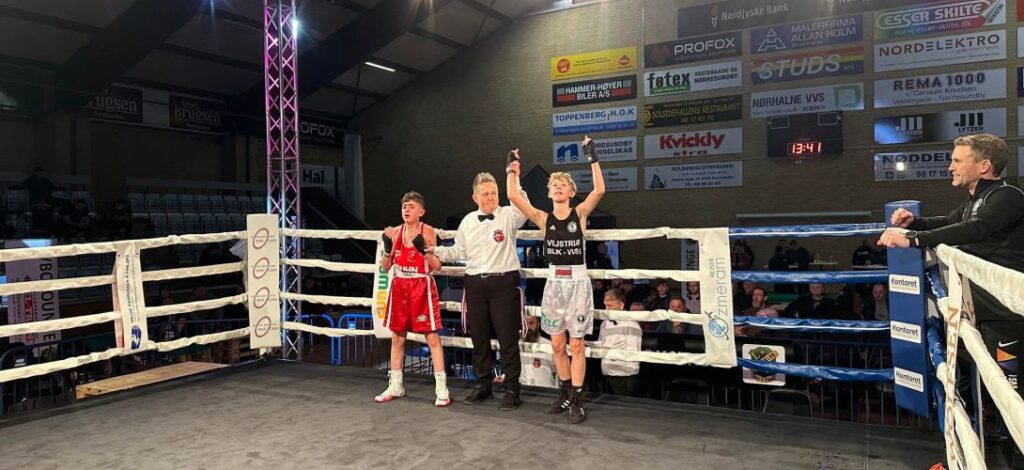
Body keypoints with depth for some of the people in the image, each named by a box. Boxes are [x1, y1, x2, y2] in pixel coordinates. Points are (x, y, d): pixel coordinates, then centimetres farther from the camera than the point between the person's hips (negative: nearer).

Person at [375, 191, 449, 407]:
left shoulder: (427, 231, -5)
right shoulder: (395, 232, 5)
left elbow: (437, 266, -10)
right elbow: (386, 267, 6)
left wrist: (423, 249, -24)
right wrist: (387, 248, -11)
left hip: (422, 288, -4)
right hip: (399, 288, 5)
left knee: (432, 336, -4)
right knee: (397, 337, 11)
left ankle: (441, 388, 2)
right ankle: (395, 386, 25)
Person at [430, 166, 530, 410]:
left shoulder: (508, 216, -2)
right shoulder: (468, 221, 12)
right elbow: (458, 252, 17)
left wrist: (515, 179, -27)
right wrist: (436, 251, 5)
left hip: (503, 282, -4)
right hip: (475, 283, 5)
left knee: (507, 337, 0)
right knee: (479, 337, 13)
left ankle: (512, 388, 11)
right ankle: (483, 384, 28)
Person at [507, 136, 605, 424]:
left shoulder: (580, 213, -1)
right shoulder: (543, 218, 3)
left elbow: (599, 190, -17)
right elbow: (513, 196, -6)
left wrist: (591, 157, -17)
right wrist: (514, 167, -2)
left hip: (577, 281, -3)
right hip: (554, 282, 3)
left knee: (576, 345, 0)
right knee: (557, 345, 10)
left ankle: (576, 401, 9)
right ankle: (565, 395, 26)